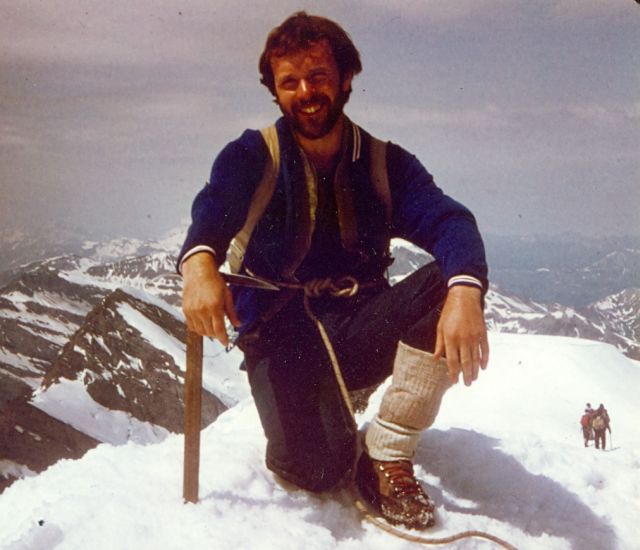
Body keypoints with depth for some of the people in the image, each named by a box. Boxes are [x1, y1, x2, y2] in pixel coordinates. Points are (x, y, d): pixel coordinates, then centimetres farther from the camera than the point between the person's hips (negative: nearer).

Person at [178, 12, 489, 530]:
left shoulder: (388, 165, 5)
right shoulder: (252, 157, 1)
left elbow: (446, 220, -13)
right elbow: (214, 208, -20)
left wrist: (465, 293, -37)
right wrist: (200, 261, -45)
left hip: (358, 332, 3)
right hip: (282, 333, -2)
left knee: (450, 281, -25)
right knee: (315, 467, -29)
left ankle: (387, 457, -12)